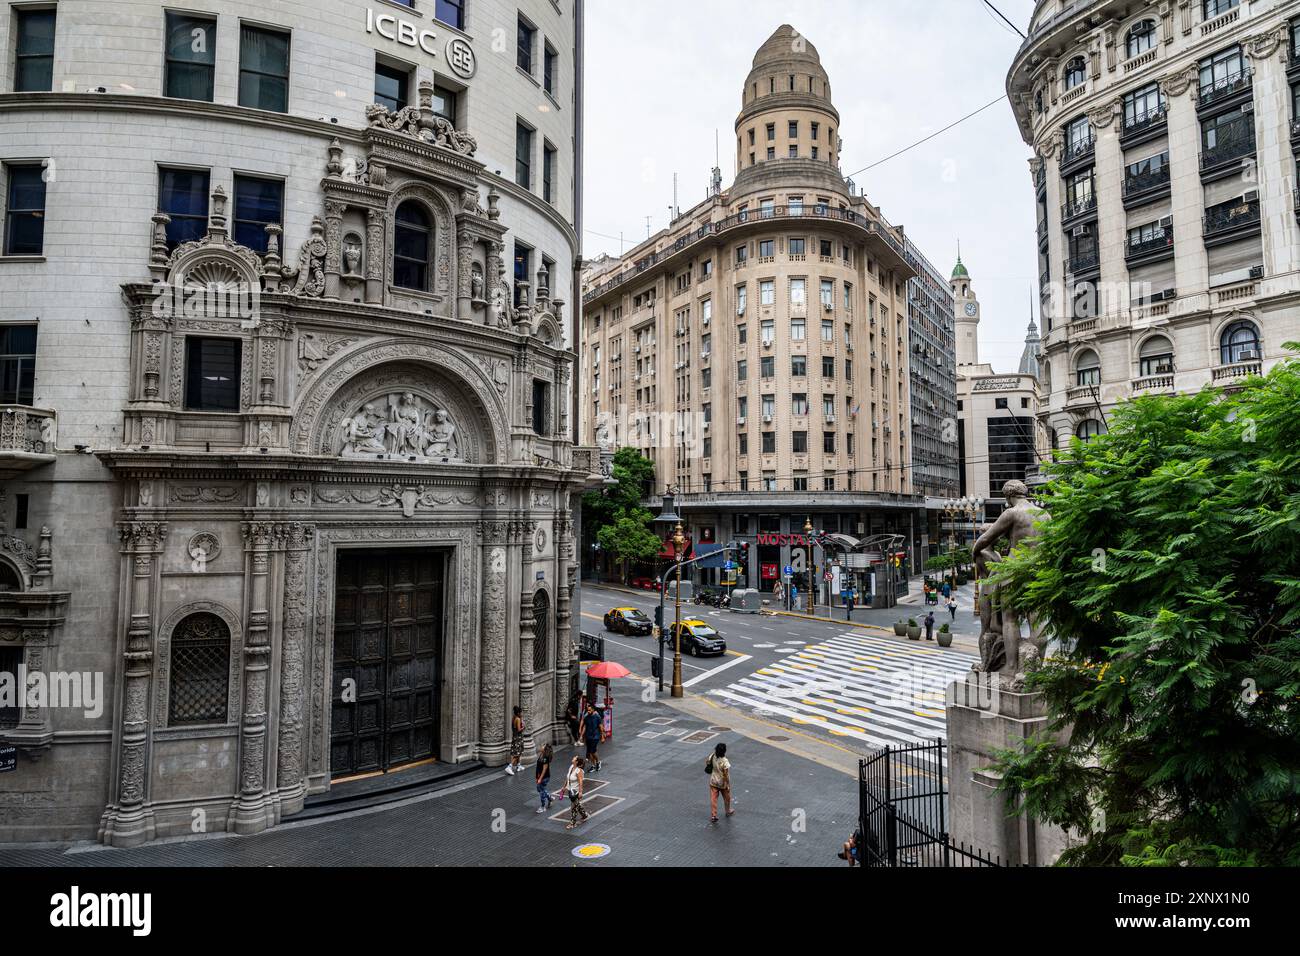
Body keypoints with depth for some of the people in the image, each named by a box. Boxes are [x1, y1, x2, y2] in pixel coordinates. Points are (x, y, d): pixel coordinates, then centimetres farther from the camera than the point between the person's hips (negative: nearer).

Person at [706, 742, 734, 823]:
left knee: (713, 798, 12)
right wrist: (728, 785, -12)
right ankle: (728, 811, 43)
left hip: (713, 782, 3)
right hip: (723, 783, -3)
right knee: (727, 797, 22)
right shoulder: (725, 761, -30)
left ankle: (713, 816, 16)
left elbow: (707, 768, 0)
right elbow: (726, 775, -23)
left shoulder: (712, 757, -15)